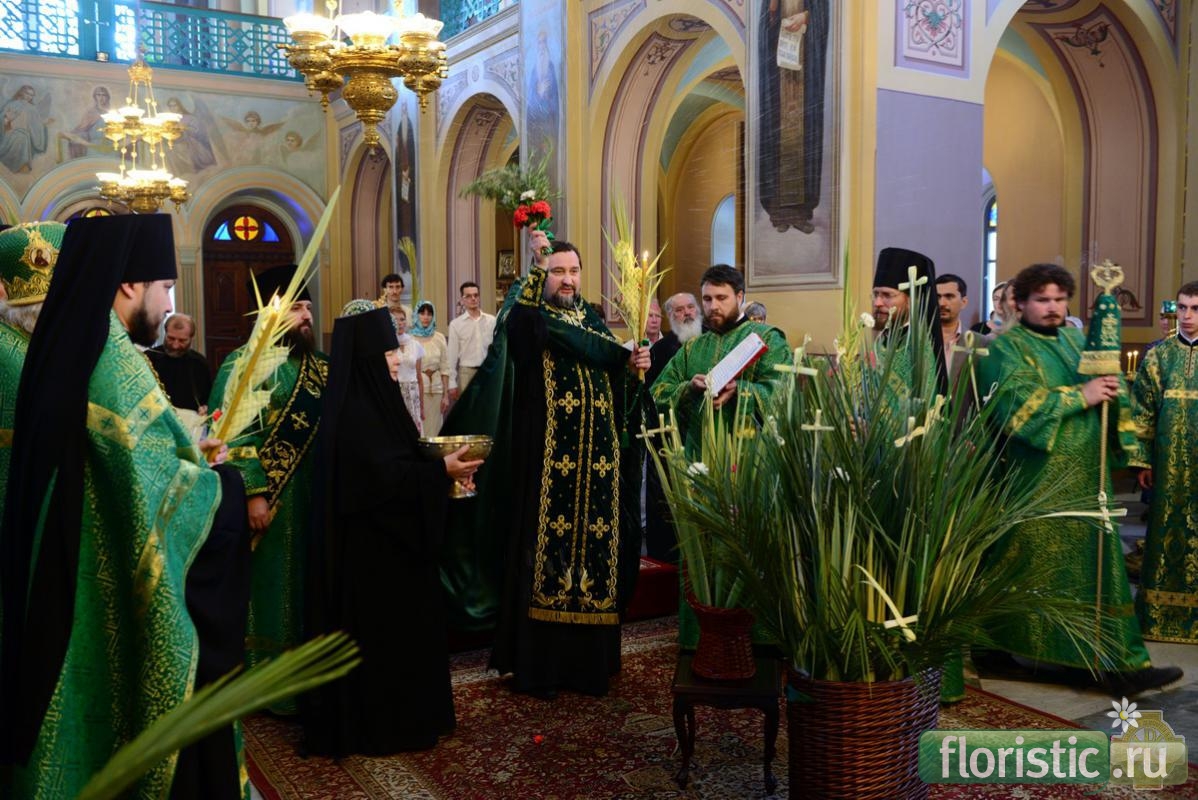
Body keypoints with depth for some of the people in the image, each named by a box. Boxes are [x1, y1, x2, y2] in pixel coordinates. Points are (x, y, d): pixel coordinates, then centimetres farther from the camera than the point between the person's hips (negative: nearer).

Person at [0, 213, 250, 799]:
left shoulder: (70, 351, 7)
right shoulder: (114, 363, -21)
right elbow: (155, 498, -24)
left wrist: (187, 452, 11)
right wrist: (214, 481, -8)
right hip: (121, 607, -9)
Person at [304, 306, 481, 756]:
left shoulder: (372, 400, 9)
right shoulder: (355, 412, -20)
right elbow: (383, 477, -25)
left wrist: (440, 466, 5)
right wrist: (441, 471, -22)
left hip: (385, 537, 10)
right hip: (370, 544, -10)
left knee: (396, 626, 17)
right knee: (377, 629, 2)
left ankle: (397, 715, 29)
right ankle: (375, 725, 16)